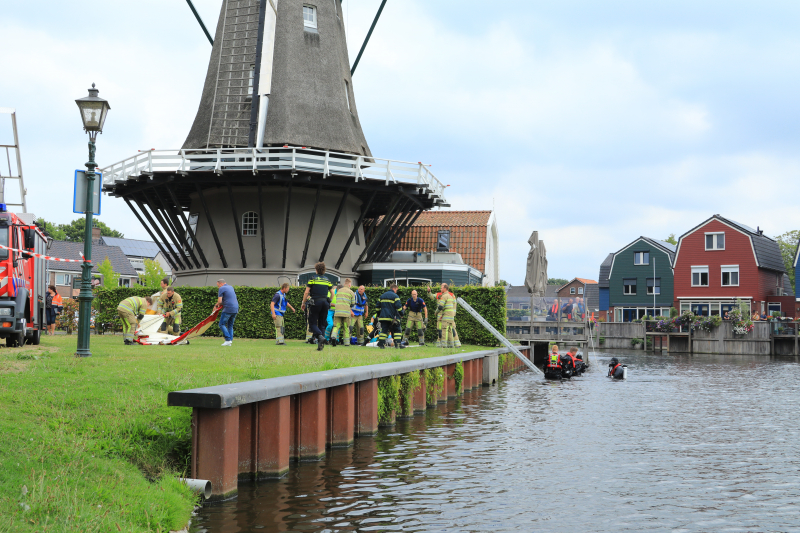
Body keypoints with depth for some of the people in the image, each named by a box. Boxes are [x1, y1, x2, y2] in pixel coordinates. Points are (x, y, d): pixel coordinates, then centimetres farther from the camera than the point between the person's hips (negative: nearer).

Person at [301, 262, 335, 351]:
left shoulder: (312, 279, 0)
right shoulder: (327, 280, 11)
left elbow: (306, 292, -3)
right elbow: (332, 293, 12)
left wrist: (303, 303, 6)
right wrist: (329, 302, 25)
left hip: (315, 302, -4)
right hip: (325, 302, 4)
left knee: (312, 323, 1)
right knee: (322, 323, 10)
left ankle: (320, 336, -26)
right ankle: (320, 344, 4)